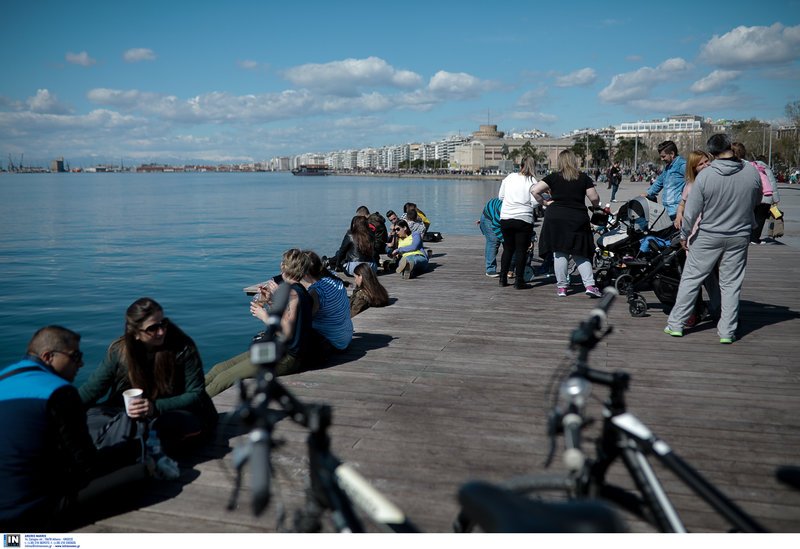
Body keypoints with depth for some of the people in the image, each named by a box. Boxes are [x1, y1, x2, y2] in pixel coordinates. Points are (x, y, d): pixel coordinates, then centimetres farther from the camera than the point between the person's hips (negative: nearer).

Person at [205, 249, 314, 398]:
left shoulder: (292, 293, -17)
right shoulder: (299, 291, 12)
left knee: (224, 378, -13)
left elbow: (285, 334, -22)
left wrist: (265, 317, -10)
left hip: (287, 358, -10)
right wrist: (270, 301, 7)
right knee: (220, 368, 5)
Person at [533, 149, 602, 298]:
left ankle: (561, 287, 6)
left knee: (559, 253, 5)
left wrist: (544, 202, 6)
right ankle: (589, 285, -1)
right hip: (578, 218, 1)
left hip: (556, 217, -1)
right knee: (580, 254, 9)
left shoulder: (554, 177, 1)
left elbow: (535, 191, -7)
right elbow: (594, 198, 0)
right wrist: (596, 205, 20)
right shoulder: (584, 178, 2)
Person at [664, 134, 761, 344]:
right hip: (739, 237, 3)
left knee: (690, 279, 8)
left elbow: (691, 211, -11)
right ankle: (727, 332, 14)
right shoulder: (752, 172, -8)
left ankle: (676, 324, 12)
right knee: (731, 284, 10)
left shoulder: (705, 175, -16)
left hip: (708, 236, -2)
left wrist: (684, 235, 2)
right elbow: (757, 201, 10)